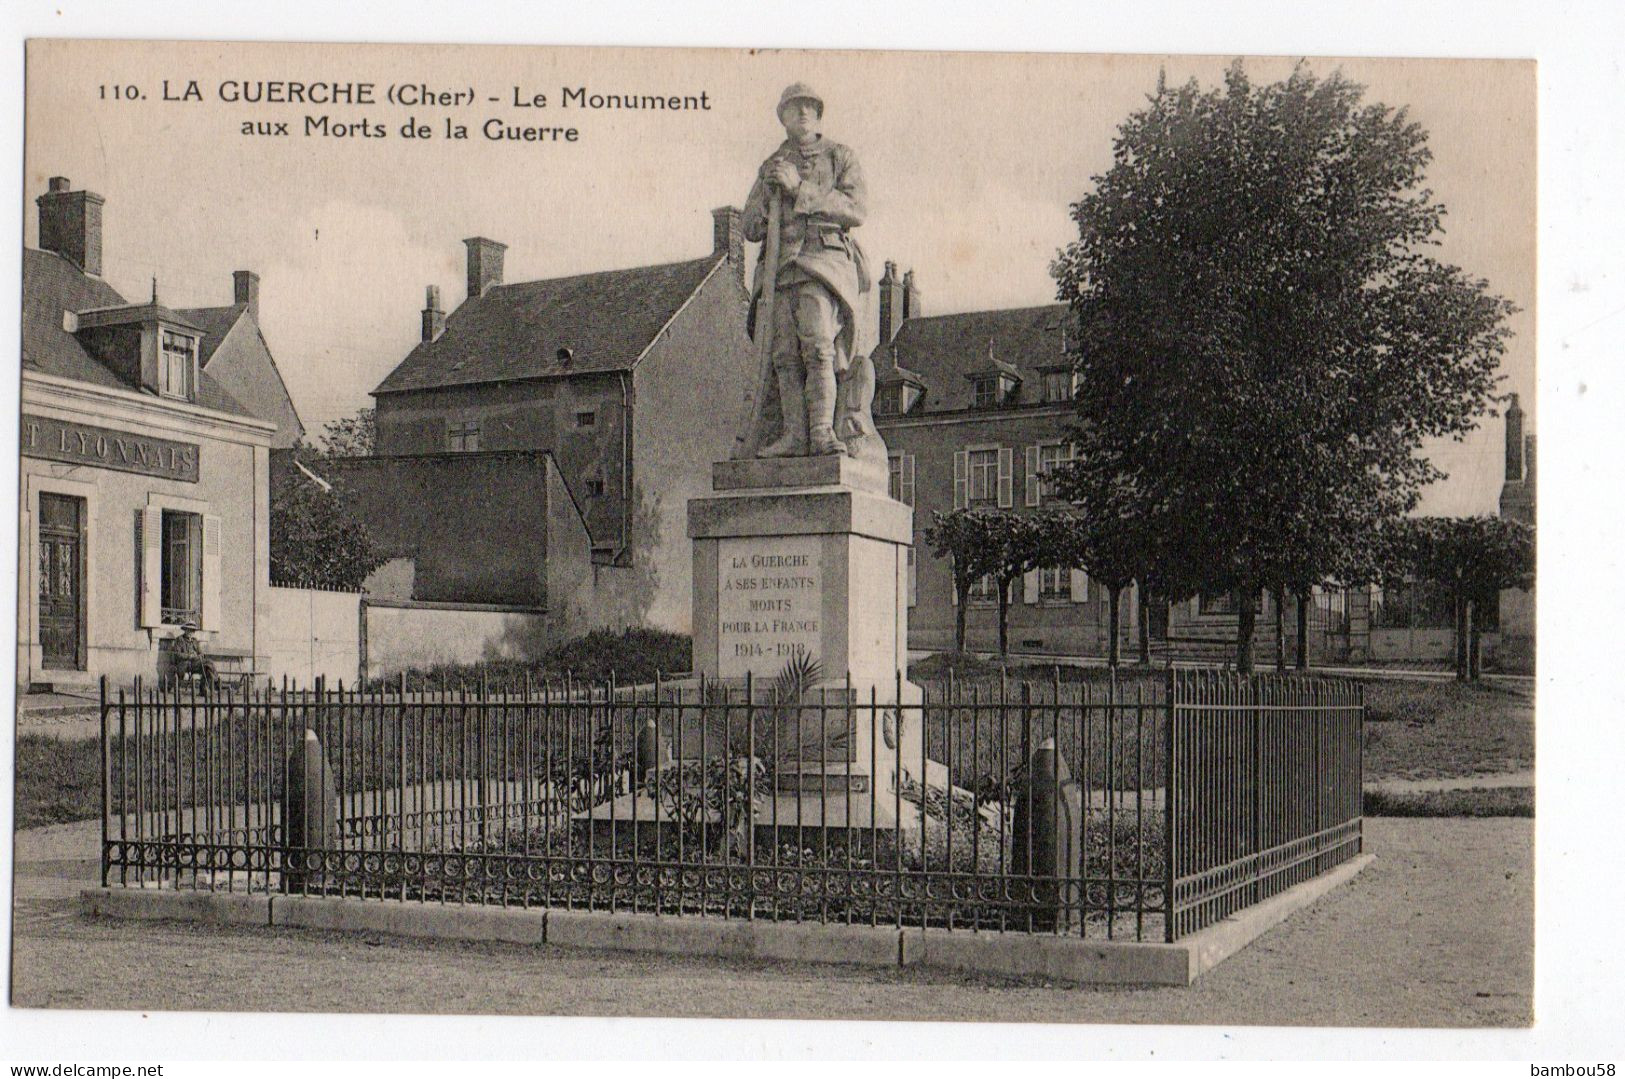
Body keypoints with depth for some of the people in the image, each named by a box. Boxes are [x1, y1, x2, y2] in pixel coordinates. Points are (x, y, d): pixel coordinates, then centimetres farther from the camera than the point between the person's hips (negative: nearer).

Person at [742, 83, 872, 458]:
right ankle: (794, 436, -11)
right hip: (779, 268, 4)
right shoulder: (771, 167, 22)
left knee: (817, 345, -22)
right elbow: (750, 229, 20)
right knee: (785, 354, -8)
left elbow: (857, 209, -4)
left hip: (823, 261, -4)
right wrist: (766, 191, 0)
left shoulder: (841, 158, 12)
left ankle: (822, 433, -27)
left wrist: (800, 188, -10)